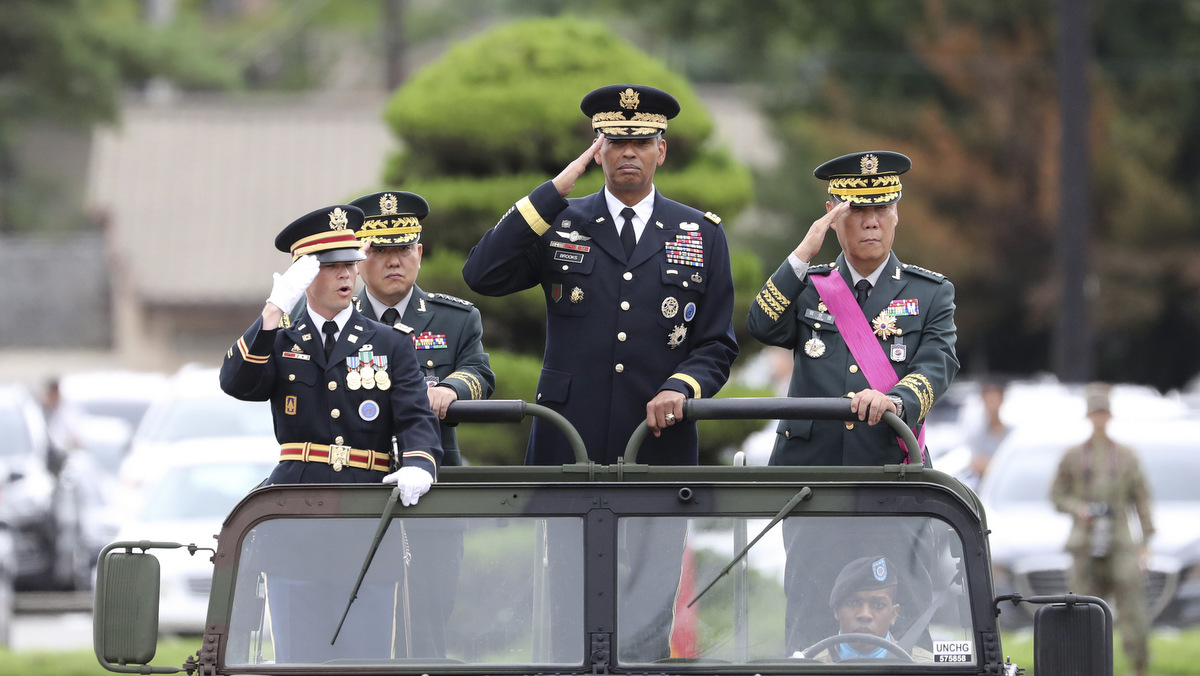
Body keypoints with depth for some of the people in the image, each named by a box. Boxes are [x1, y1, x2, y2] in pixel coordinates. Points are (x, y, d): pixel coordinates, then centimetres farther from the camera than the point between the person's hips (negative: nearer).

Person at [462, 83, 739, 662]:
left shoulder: (702, 235, 10)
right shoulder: (560, 224, 9)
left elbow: (717, 344, 10)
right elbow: (482, 275, -8)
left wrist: (681, 388, -11)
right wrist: (556, 189, -7)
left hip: (659, 449, 0)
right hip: (570, 452, 0)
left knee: (647, 621, 0)